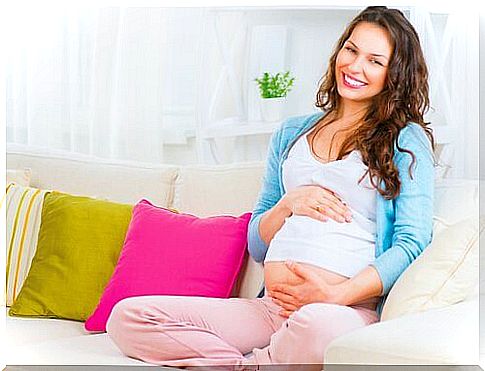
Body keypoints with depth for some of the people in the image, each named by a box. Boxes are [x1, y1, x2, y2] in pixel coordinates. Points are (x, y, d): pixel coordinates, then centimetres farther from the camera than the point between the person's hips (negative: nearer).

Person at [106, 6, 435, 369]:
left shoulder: (408, 139, 8)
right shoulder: (292, 133, 22)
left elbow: (412, 241, -3)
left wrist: (336, 295, -16)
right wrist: (289, 203, 0)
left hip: (349, 309, -4)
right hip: (269, 308, 4)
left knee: (319, 325, -43)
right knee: (126, 317, -11)